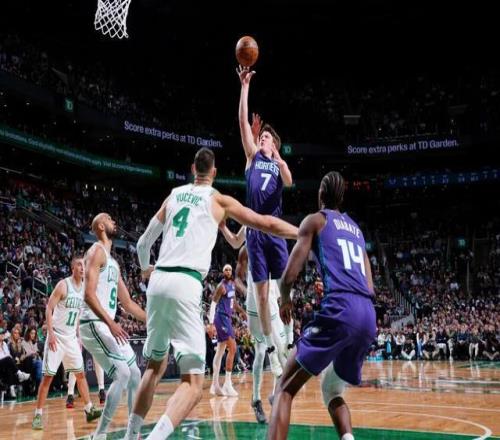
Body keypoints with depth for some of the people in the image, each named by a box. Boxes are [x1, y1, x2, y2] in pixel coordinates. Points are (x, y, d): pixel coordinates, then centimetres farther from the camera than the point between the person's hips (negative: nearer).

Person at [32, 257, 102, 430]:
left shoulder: (84, 288, 7)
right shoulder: (63, 285, -13)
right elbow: (49, 309, -15)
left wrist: (79, 337, 15)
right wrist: (51, 334, -22)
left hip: (72, 338, 7)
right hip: (57, 336, -6)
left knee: (81, 374, 9)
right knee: (48, 376, -5)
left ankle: (89, 409, 16)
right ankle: (38, 415, 3)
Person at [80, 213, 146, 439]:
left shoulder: (113, 262, 21)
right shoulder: (97, 251, -8)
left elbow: (127, 303, 24)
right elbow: (89, 294, -21)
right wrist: (110, 323, -32)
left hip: (108, 325, 10)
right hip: (94, 324, -10)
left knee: (135, 374, 10)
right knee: (122, 374, -18)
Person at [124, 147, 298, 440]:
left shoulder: (173, 196, 20)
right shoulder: (219, 200, 7)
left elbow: (143, 243, 25)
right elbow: (265, 224, 7)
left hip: (158, 281, 6)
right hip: (185, 284, -6)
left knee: (156, 365, 25)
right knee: (193, 383, -7)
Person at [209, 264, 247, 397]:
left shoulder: (232, 284, 12)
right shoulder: (222, 286, -13)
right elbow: (213, 303, -18)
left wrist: (241, 311, 24)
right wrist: (211, 322, -26)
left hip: (227, 318, 9)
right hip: (221, 317, -9)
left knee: (220, 351, 12)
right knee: (232, 348, -16)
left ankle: (215, 384, 18)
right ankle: (227, 383, -14)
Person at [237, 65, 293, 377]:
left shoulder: (279, 165, 14)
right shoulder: (253, 157, 15)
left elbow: (289, 182, -10)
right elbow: (243, 121, 7)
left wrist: (279, 159, -25)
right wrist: (245, 86, 2)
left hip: (275, 229, 0)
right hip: (255, 231, 0)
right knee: (261, 292, 0)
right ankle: (270, 348, 7)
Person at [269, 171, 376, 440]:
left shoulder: (314, 220, 10)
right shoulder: (356, 229, 29)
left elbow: (289, 275, 1)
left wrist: (285, 300, 20)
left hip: (340, 310, -7)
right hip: (369, 317, 7)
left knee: (285, 389, -1)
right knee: (331, 391, 25)